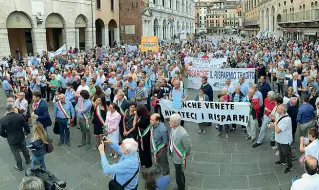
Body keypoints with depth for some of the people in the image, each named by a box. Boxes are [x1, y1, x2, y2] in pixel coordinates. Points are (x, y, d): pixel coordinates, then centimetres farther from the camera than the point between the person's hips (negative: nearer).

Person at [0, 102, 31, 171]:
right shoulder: (20, 116, -20)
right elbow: (26, 127, -10)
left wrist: (7, 136, 9)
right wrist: (28, 131, 12)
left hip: (11, 140, -1)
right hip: (21, 137, 1)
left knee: (16, 153, 18)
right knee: (24, 149, 26)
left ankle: (19, 166, 36)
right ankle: (28, 160, 48)